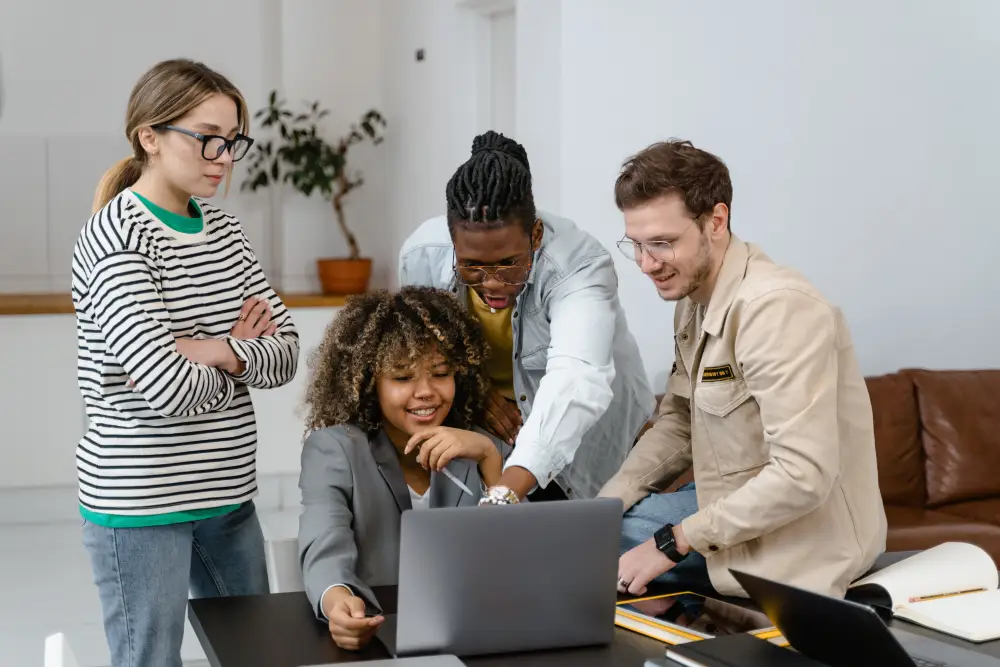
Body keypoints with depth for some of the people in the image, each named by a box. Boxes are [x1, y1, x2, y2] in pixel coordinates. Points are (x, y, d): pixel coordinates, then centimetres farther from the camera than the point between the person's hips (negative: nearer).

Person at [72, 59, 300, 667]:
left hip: (228, 490, 7)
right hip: (140, 500, -7)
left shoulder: (223, 228, 7)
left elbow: (286, 352, 2)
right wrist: (242, 352, -6)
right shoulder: (114, 239, -15)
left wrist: (216, 352, -15)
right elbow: (173, 391, -24)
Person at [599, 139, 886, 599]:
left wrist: (674, 541, -25)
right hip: (739, 509, 9)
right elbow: (678, 424, 12)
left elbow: (804, 476, -30)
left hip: (807, 544, -9)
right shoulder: (694, 299, 4)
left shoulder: (778, 309, -26)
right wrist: (603, 507, -3)